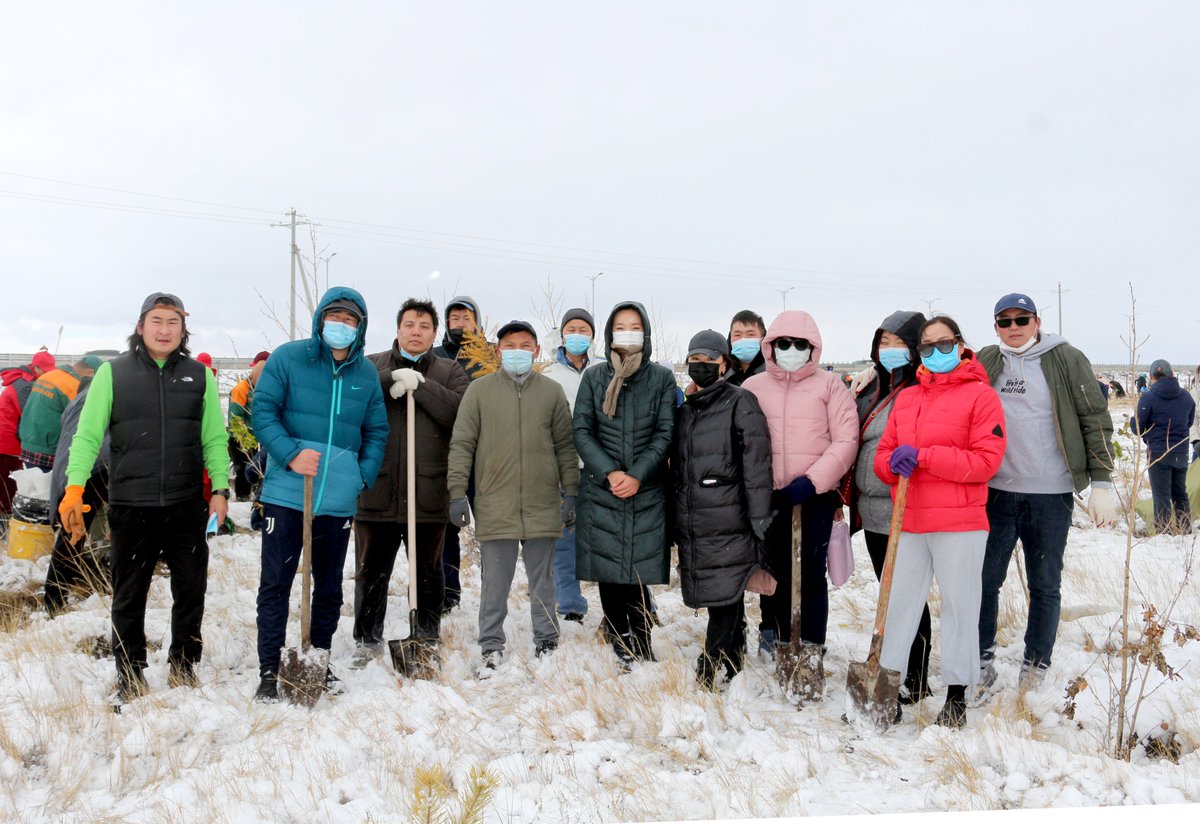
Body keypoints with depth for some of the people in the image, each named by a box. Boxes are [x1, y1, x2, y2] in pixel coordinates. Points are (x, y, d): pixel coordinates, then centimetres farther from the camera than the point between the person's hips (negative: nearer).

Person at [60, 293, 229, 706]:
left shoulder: (200, 376, 6)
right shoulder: (112, 372, 2)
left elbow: (214, 439, 6)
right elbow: (88, 434, -1)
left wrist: (220, 488, -4)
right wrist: (75, 488, -12)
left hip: (188, 505, 1)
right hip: (130, 505, -1)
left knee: (191, 591, 10)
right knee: (128, 598, 9)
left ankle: (183, 669, 27)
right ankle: (130, 679, 24)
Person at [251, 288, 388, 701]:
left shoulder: (367, 373, 9)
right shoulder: (288, 357, -1)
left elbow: (377, 431, 13)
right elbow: (262, 410, -5)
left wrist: (364, 475, -3)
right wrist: (290, 454, -19)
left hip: (340, 498, 4)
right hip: (286, 492, -3)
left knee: (329, 586, 14)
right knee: (275, 583, 0)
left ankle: (320, 663, 28)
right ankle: (269, 672, 10)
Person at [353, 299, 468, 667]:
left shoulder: (450, 371, 9)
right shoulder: (371, 366, 9)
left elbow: (459, 412, -9)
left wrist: (418, 384, -14)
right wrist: (391, 379, -19)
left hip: (428, 494, 0)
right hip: (377, 491, 0)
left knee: (428, 573, 12)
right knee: (371, 572, 9)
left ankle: (427, 639, 27)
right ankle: (367, 640, 23)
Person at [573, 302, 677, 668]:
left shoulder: (662, 378, 6)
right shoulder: (594, 376, 7)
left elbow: (665, 432, 1)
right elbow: (580, 431, 2)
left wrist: (637, 475, -11)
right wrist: (610, 472, -10)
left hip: (647, 491, -1)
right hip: (601, 489, 1)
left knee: (638, 571, -6)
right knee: (608, 571, 2)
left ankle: (641, 649, 5)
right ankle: (620, 647, 13)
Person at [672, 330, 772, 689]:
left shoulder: (741, 403, -4)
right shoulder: (685, 410, 17)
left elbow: (757, 467, -10)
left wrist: (760, 523, -14)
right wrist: (676, 523, 22)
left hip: (728, 525, -6)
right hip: (692, 527, 6)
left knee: (724, 603, -7)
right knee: (727, 605, 14)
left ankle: (708, 680, -4)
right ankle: (731, 671, 24)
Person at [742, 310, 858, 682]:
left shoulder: (829, 385, 2)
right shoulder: (753, 387, 8)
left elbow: (846, 441, -4)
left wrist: (811, 482, -13)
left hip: (814, 498, -2)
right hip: (768, 498, 2)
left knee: (812, 576, 1)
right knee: (773, 572, 9)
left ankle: (811, 652, 12)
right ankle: (776, 644, 24)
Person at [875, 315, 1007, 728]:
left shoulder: (980, 394, -2)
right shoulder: (905, 398, 14)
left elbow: (985, 460, -12)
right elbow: (883, 454, 14)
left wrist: (922, 457, -17)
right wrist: (894, 462, -11)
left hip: (960, 523, -5)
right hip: (910, 522, 5)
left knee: (959, 606, 5)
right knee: (899, 603, 8)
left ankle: (957, 696, 18)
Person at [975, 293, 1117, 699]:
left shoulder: (1067, 360, -2)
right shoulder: (985, 362, 6)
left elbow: (1096, 420, -2)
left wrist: (1101, 482, -6)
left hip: (1051, 495, -2)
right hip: (995, 491, 2)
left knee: (1045, 585, 9)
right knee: (985, 580, 5)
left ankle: (1035, 669, 22)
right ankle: (982, 664, 19)